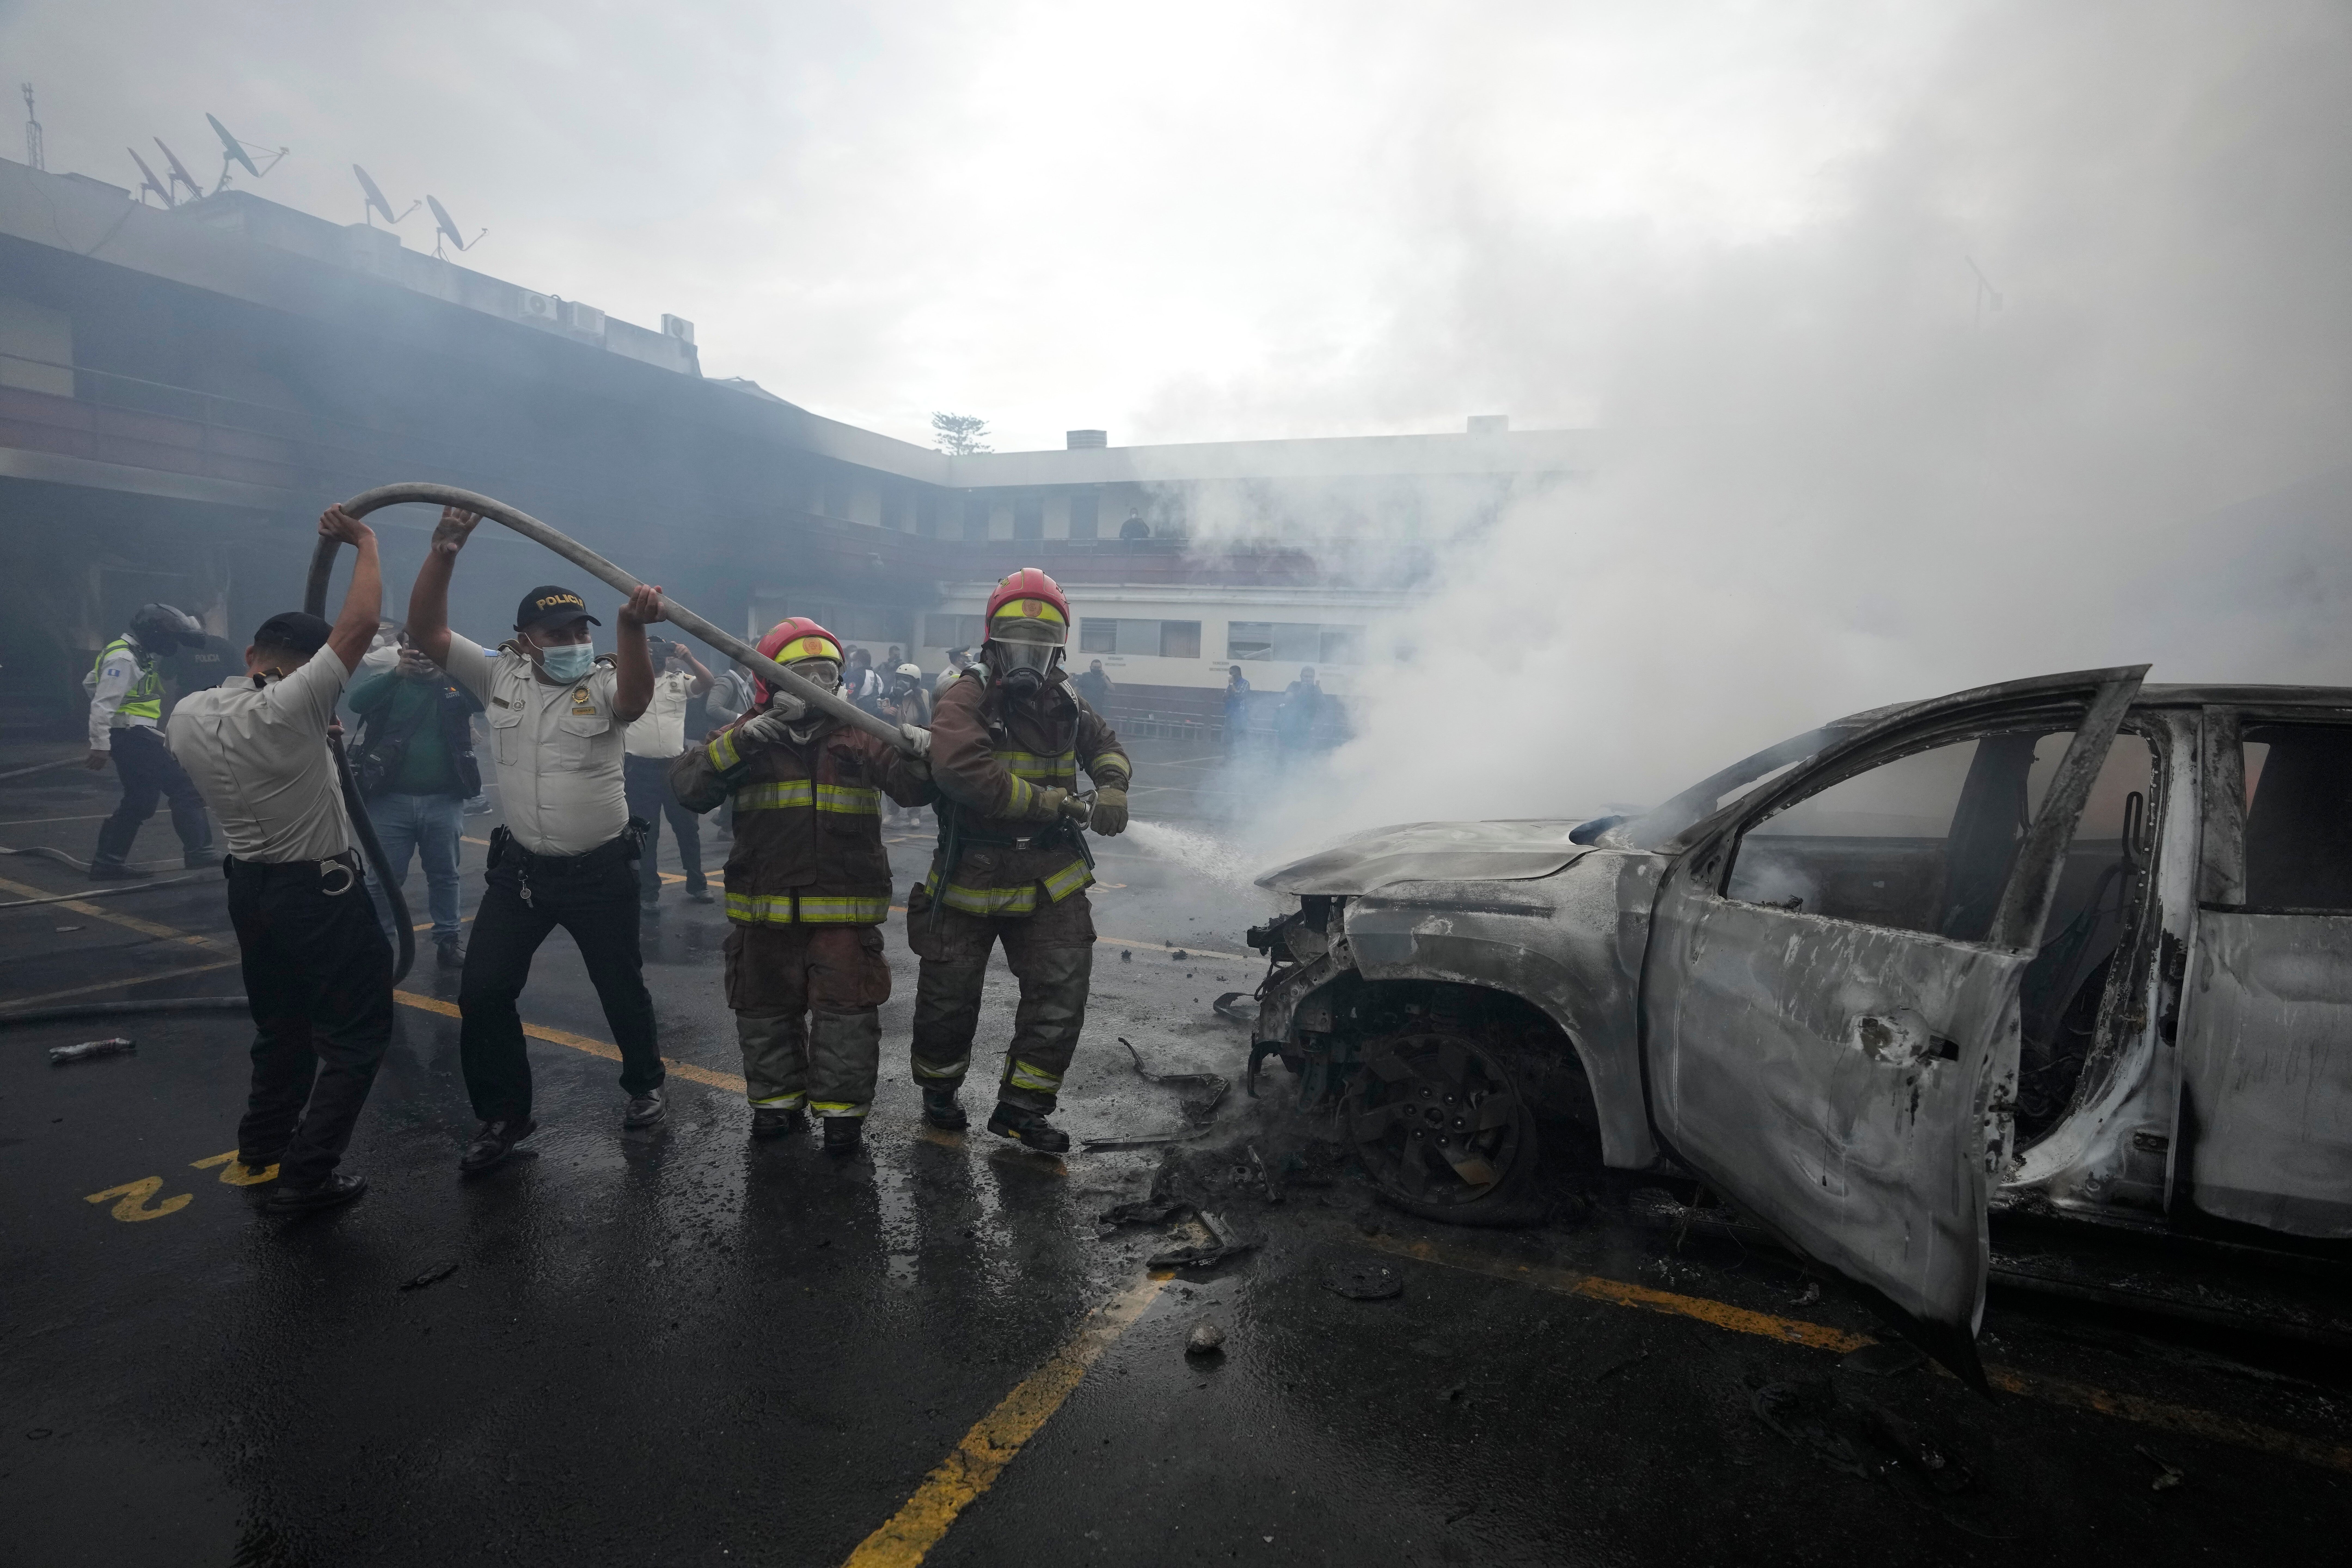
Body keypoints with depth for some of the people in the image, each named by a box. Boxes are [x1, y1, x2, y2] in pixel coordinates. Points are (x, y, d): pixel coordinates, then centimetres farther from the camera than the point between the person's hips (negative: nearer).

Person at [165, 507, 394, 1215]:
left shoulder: (186, 716, -1)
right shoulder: (287, 711, -24)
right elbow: (359, 624, -24)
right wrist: (365, 540, -13)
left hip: (250, 885, 8)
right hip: (321, 892, -8)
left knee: (281, 1024, 25)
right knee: (357, 1034, 2)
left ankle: (263, 1148, 36)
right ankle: (305, 1177, 2)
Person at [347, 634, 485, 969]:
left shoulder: (455, 683, 4)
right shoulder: (390, 683, 4)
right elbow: (357, 701, -14)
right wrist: (396, 672, -30)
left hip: (443, 801, 1)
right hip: (391, 799, 0)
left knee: (444, 874, 10)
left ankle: (449, 939, 20)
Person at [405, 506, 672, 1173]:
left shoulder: (604, 684, -9)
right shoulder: (500, 675, 1)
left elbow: (636, 699, -34)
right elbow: (427, 630, -5)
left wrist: (632, 627, -52)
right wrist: (444, 551, -18)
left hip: (602, 870, -3)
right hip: (519, 866, 3)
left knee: (621, 986, 10)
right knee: (483, 991, 4)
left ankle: (645, 1084, 33)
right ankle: (504, 1114, 20)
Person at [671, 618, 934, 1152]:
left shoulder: (859, 734, 1)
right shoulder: (748, 734, 2)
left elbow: (912, 788, -10)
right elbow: (688, 786, -11)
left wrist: (920, 756, -32)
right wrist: (737, 745, -26)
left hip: (844, 907, -1)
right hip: (764, 907, 1)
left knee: (846, 1009, 2)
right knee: (767, 1008, 14)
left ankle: (842, 1108, 17)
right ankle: (778, 1099, 32)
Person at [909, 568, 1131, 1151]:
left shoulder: (1063, 701, 5)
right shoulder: (967, 699, -15)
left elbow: (1104, 744, 21)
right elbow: (963, 770, -32)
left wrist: (1112, 785, -3)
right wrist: (1051, 801, -28)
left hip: (1050, 877, 4)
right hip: (971, 876, -4)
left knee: (1062, 993, 1)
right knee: (949, 994, 11)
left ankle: (1022, 1107, 17)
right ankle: (939, 1089, 38)